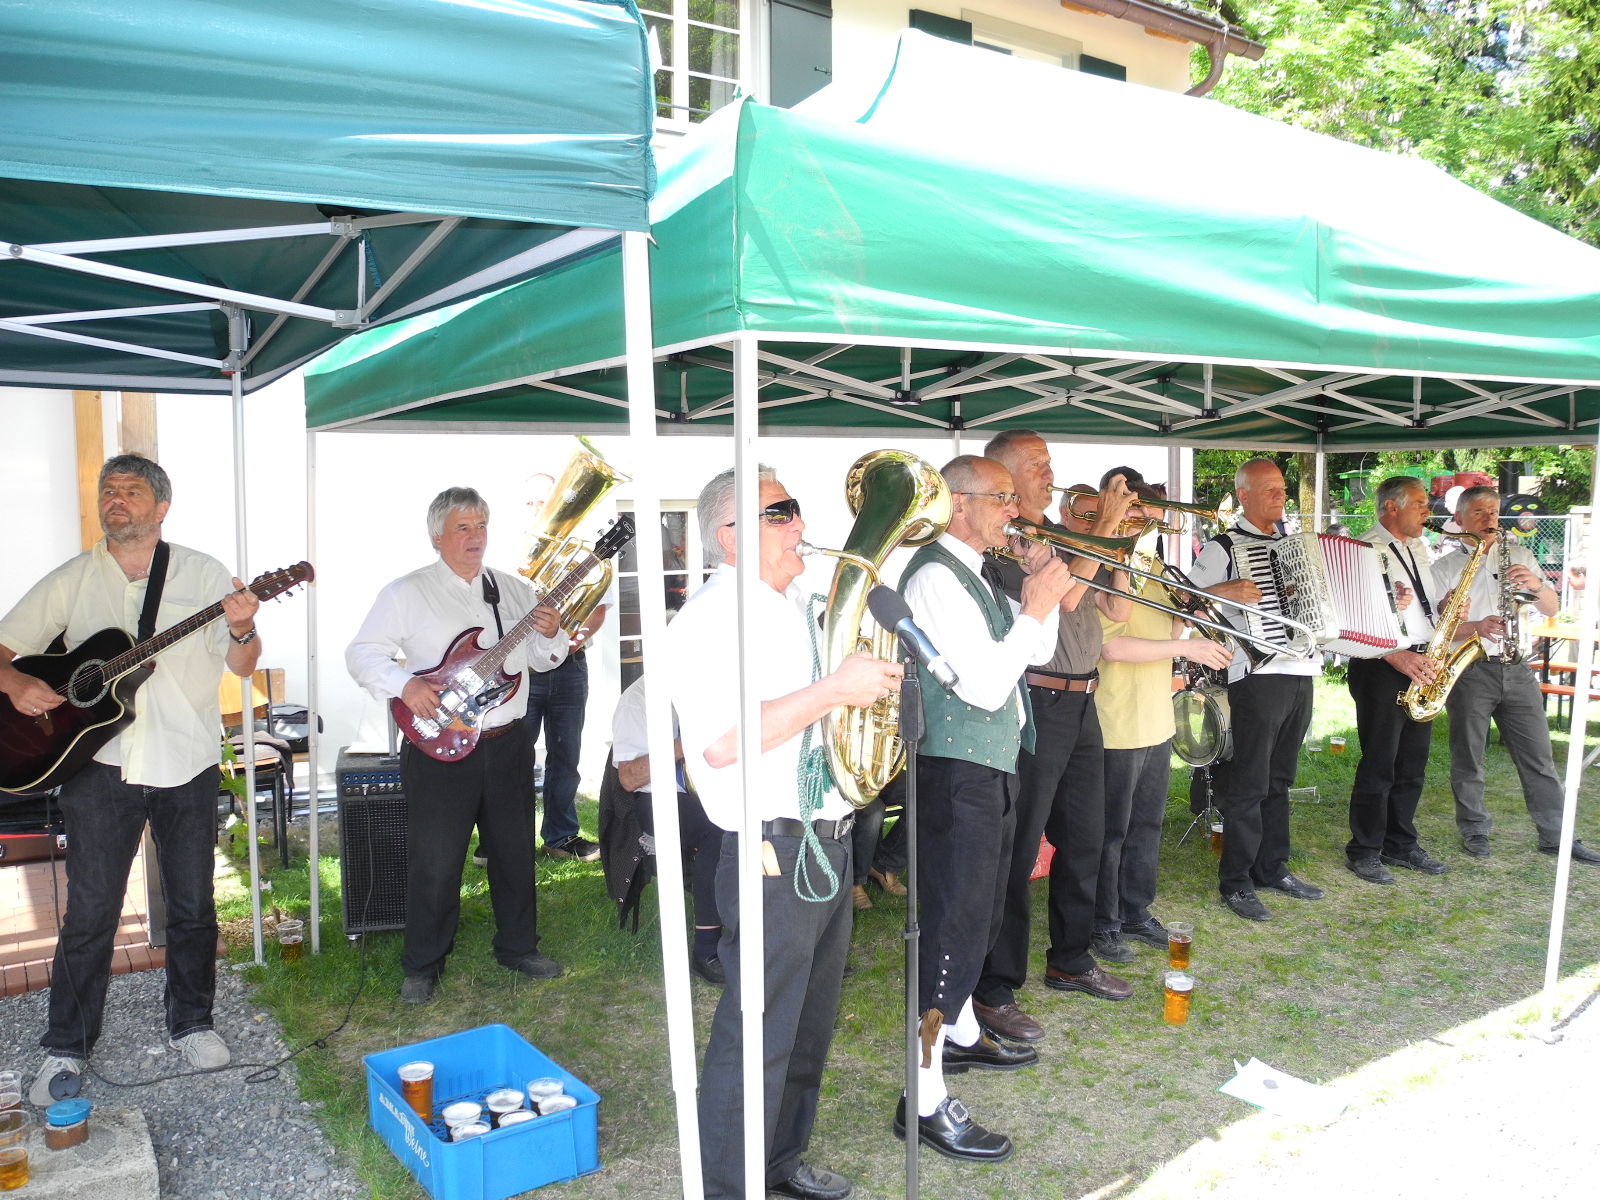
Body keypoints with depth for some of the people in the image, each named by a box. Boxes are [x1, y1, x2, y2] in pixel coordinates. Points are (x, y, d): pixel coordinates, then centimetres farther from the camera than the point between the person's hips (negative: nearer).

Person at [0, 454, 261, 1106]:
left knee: (192, 906, 10)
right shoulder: (72, 580, 5)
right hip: (99, 765, 0)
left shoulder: (202, 574, 2)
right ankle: (66, 1048, 19)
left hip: (187, 765, 0)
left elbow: (243, 666, 1)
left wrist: (242, 630, -21)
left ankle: (190, 1022, 27)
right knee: (89, 912, 4)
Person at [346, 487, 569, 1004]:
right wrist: (405, 685, -19)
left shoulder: (515, 589, 9)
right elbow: (361, 654, -3)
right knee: (435, 862, 2)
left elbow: (543, 660, 12)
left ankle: (517, 946, 32)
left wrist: (550, 635, -10)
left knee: (515, 851, 14)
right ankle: (422, 966, 20)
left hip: (508, 744, 4)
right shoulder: (406, 593, -2)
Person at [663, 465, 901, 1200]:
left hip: (830, 845, 9)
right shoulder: (711, 620, -15)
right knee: (758, 1038, 1)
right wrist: (833, 689, -26)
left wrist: (872, 679, 8)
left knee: (809, 1025, 20)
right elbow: (722, 742, -28)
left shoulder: (798, 608, 14)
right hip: (774, 856, -9)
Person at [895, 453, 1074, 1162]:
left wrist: (1041, 583, 2)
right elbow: (985, 687, -24)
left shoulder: (977, 573, 13)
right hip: (956, 774, -10)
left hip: (993, 769, 10)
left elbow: (1037, 652, 14)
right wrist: (1036, 605, -19)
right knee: (955, 928, -7)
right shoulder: (935, 575, -19)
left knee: (980, 917, 23)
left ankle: (960, 1035, 42)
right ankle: (924, 1101, 0)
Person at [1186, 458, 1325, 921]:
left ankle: (1273, 868, 26)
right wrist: (1227, 591, -27)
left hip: (1301, 674, 7)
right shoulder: (1222, 548, -5)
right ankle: (1236, 882, 8)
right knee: (1249, 785, -2)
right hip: (1257, 678, -7)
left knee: (1279, 781, 15)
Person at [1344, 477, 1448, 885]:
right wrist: (1398, 657, -23)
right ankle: (1364, 852, 9)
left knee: (1413, 763, 13)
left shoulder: (1419, 549, 15)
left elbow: (1431, 601, 24)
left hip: (1422, 665, 8)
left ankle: (1401, 844, 25)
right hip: (1381, 667, -8)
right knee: (1378, 765, -3)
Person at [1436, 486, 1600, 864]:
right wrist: (1476, 628, -21)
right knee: (1468, 759, 4)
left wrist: (1536, 585, -12)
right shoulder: (1445, 568, 3)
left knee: (1538, 757, 5)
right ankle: (1474, 831, 18)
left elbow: (1552, 610, 9)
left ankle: (1555, 835, 13)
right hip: (1469, 672, -3)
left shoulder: (1519, 557, 13)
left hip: (1516, 669, 3)